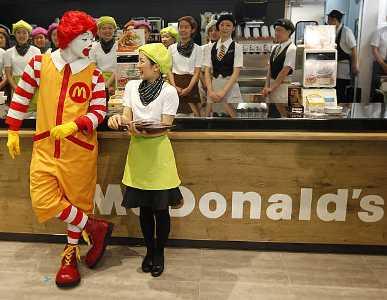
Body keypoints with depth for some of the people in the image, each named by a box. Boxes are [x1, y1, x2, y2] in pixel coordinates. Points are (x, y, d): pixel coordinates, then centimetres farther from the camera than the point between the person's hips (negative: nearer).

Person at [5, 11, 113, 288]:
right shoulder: (39, 63, 1)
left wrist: (72, 126, -20)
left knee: (77, 199, 7)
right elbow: (21, 98, 10)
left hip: (80, 148, -1)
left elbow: (99, 112, -3)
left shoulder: (94, 74, -1)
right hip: (46, 147, 1)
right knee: (43, 200, -7)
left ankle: (71, 252, 29)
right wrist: (12, 132, 12)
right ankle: (96, 228, 12)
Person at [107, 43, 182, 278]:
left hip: (158, 153, -4)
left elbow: (165, 128, -12)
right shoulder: (132, 86, 7)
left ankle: (159, 252, 25)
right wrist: (119, 119, -18)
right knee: (144, 207, 12)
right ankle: (150, 250, 31)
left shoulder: (169, 91, -9)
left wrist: (144, 131, -29)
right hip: (137, 152, 4)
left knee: (161, 208, 4)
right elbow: (128, 117, 5)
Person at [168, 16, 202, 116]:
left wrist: (188, 88, -14)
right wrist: (174, 86, -9)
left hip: (190, 85, -1)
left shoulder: (197, 49, 3)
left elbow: (197, 72, -2)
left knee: (194, 114, -6)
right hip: (175, 83, 2)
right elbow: (169, 69, 6)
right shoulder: (172, 48, 9)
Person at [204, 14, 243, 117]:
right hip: (213, 86, 3)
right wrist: (210, 91, -8)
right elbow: (207, 71, 6)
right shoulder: (211, 47, 9)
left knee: (231, 117, -5)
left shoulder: (237, 47, 0)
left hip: (230, 87, -3)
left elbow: (236, 72, -7)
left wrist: (223, 92, -15)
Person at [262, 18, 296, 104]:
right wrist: (267, 87, 0)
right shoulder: (275, 48, 12)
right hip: (273, 85, 8)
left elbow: (284, 71, -16)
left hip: (284, 86, -8)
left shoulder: (292, 49, -12)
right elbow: (270, 69, 10)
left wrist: (271, 88, -14)